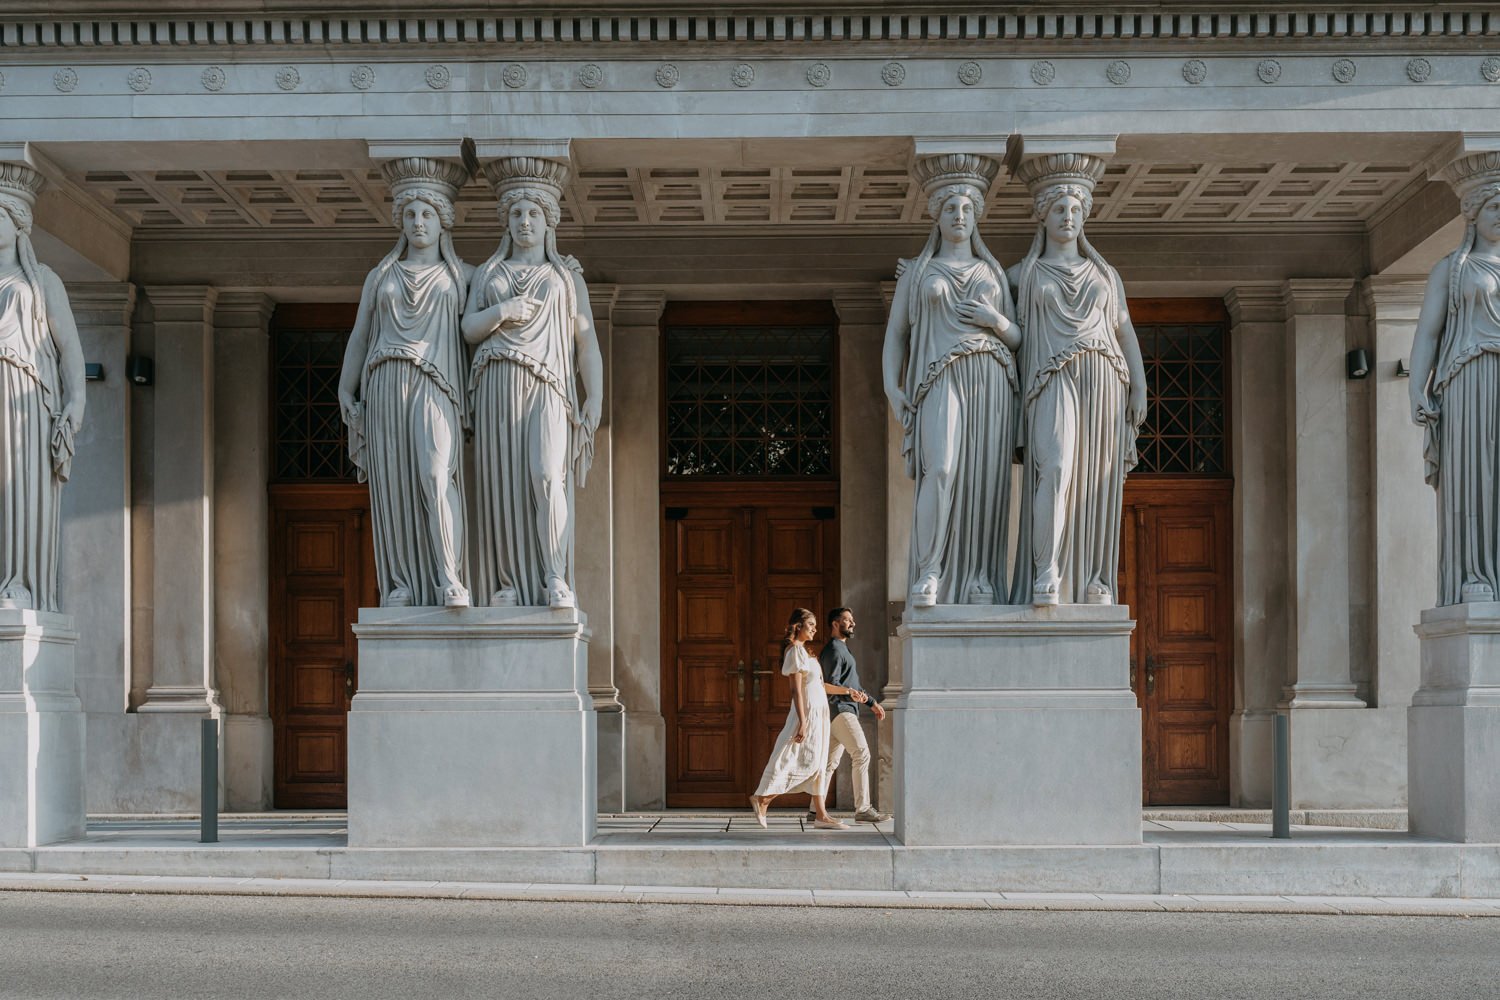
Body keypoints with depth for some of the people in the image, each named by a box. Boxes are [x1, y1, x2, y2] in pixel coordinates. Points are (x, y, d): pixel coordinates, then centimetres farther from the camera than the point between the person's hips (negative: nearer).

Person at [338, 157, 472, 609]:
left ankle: (450, 581, -22)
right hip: (386, 388, 3)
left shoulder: (461, 276, 14)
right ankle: (401, 584, 1)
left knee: (435, 476, -21)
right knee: (392, 485, -3)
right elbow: (359, 336, 16)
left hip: (434, 388, -3)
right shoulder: (380, 277, 18)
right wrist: (346, 392, 9)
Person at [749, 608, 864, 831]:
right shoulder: (796, 651, -12)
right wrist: (802, 722, -23)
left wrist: (848, 691, 20)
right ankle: (762, 799, -6)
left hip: (818, 713, 10)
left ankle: (821, 814, 6)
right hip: (808, 713, -10)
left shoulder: (803, 651, 17)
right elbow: (796, 689, -19)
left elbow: (819, 685, 22)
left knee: (816, 764, 7)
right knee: (806, 762, -10)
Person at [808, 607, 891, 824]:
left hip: (845, 711, 10)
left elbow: (854, 684, 30)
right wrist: (850, 693, -36)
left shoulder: (842, 649, 23)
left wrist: (872, 703, 27)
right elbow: (832, 684, -19)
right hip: (840, 710, -10)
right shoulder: (834, 649, -10)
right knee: (862, 755, -14)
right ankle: (862, 809, -16)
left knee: (830, 762, 8)